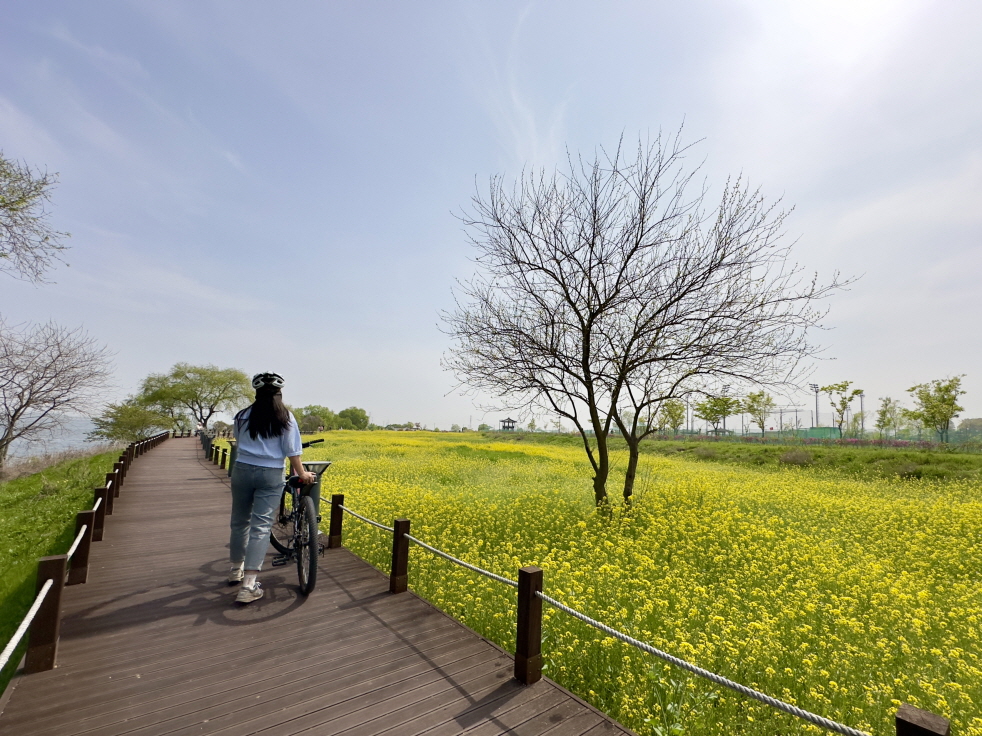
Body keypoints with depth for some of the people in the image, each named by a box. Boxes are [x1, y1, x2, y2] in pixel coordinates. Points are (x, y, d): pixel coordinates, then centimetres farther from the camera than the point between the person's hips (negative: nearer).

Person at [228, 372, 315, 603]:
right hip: (271, 474, -3)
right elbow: (292, 451, -6)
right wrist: (302, 474, 3)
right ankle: (248, 585, -4)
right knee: (260, 526, -1)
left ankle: (236, 570, 38)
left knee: (239, 522, 19)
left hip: (242, 470, 3)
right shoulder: (286, 418, -4)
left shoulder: (242, 417, 4)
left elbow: (239, 443, 16)